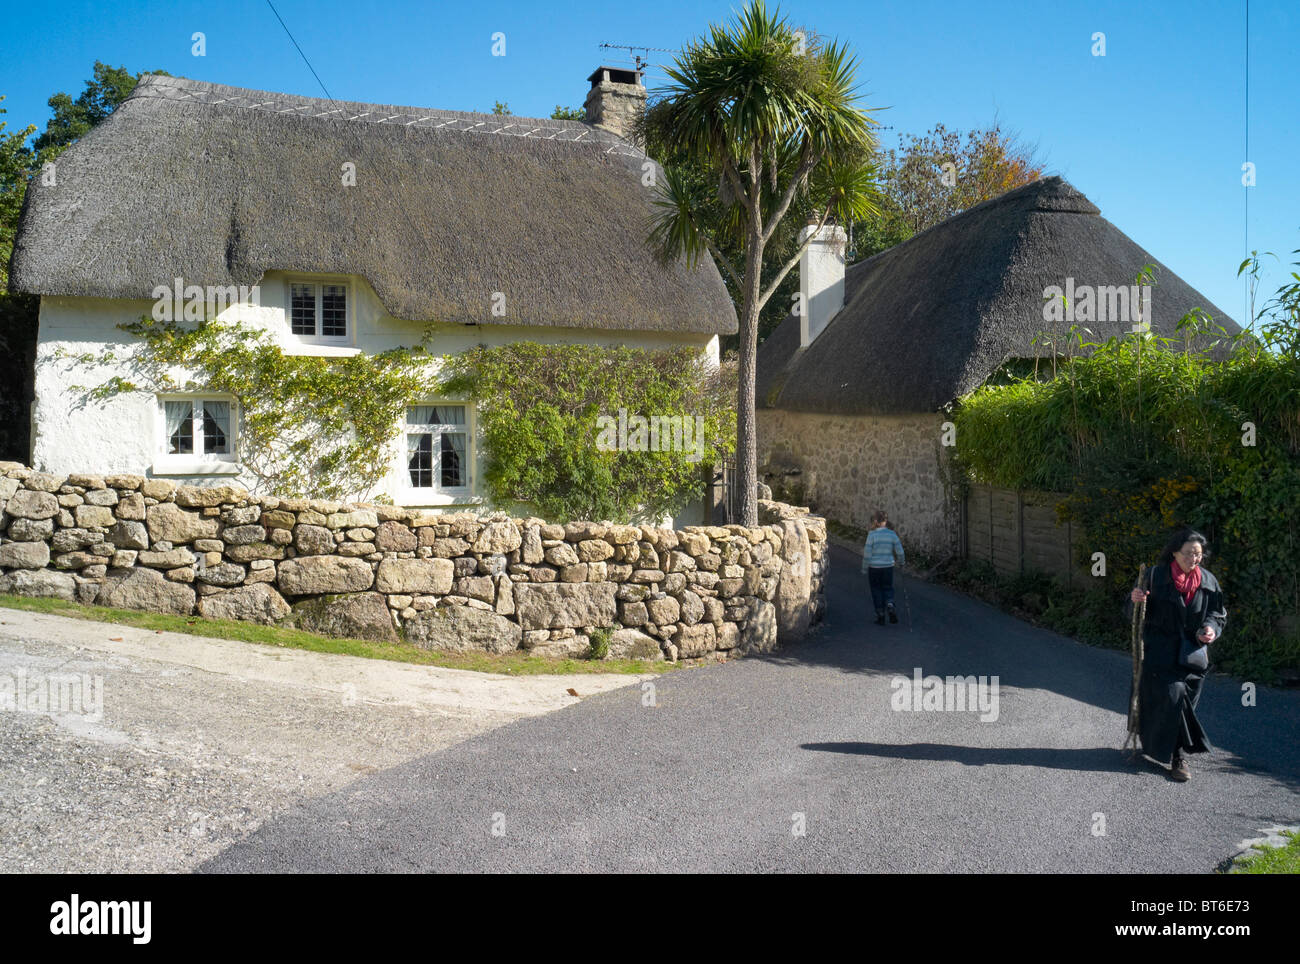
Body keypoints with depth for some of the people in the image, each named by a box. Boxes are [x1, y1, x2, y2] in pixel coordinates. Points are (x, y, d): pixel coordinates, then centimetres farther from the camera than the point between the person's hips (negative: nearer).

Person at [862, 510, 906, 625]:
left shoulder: (872, 535, -13)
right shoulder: (892, 534, -5)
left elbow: (867, 554, -12)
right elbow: (899, 552, -2)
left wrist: (864, 569, 0)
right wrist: (901, 562, 18)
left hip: (874, 568, -2)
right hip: (888, 567, 2)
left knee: (877, 591, 12)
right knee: (888, 589, 18)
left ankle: (880, 617, 15)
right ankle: (890, 606, -9)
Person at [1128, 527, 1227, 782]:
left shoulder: (1208, 581, 3)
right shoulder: (1156, 576, -7)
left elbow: (1217, 614, 11)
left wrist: (1211, 629, -11)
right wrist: (1134, 599, -24)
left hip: (1193, 653, 3)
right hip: (1160, 653, -3)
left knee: (1187, 700, 4)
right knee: (1172, 695, -14)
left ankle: (1176, 752, 22)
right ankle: (1178, 754, -1)